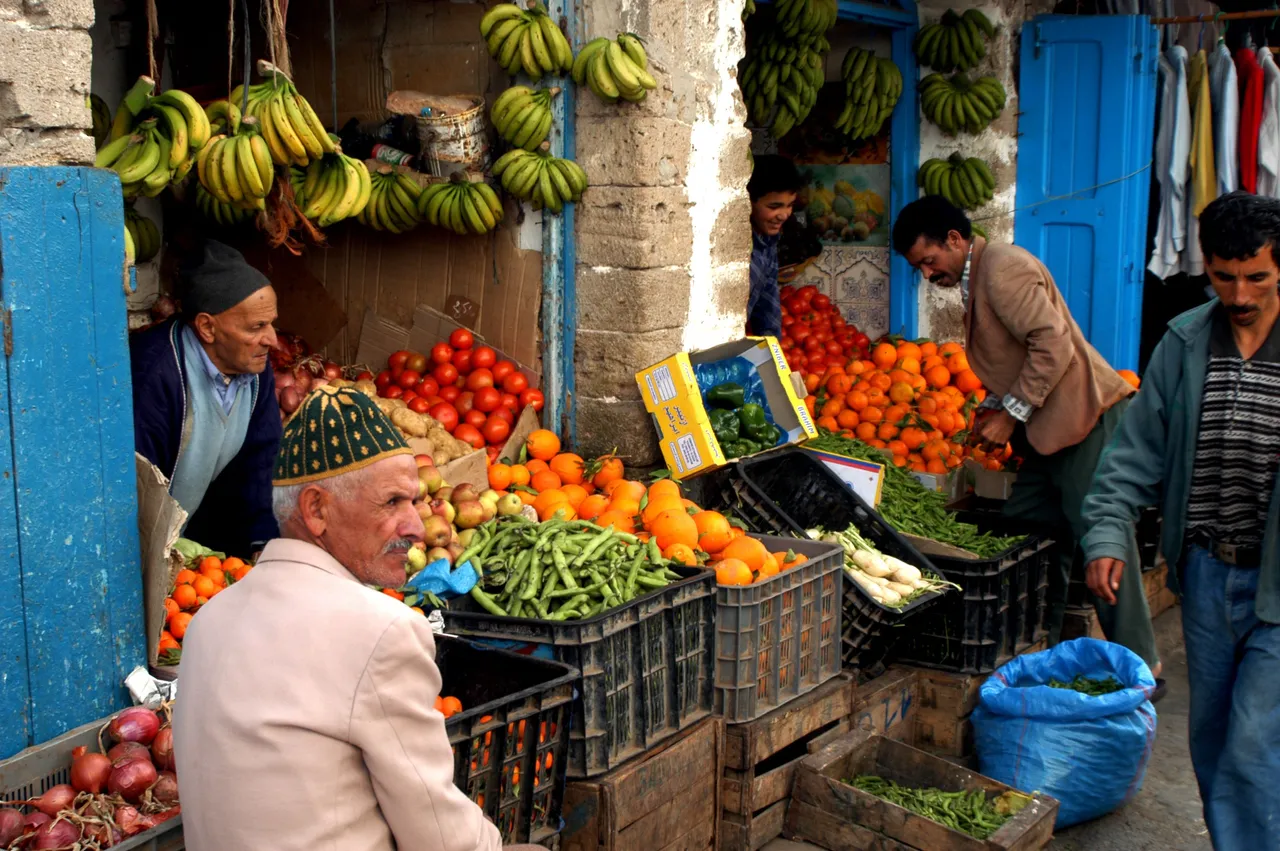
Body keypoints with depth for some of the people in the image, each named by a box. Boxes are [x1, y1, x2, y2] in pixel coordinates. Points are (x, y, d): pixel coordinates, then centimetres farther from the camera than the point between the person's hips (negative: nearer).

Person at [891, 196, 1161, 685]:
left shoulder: (1003, 267, -12)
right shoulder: (976, 281, 20)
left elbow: (1053, 344, -21)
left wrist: (1012, 413, -16)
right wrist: (995, 406, 10)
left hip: (1086, 422, -11)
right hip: (1051, 428, 11)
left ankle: (1139, 665, 2)